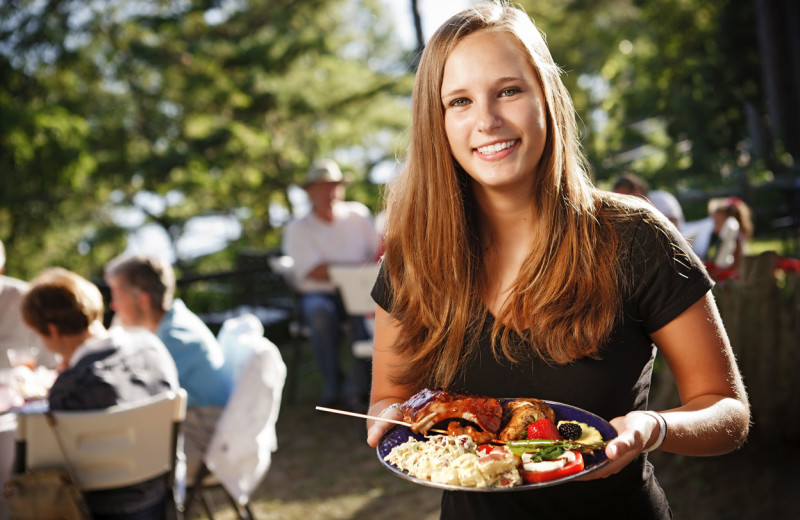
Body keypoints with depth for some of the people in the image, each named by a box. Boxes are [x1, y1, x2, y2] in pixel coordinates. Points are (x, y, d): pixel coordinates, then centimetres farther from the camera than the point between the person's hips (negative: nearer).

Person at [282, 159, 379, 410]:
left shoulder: (358, 214, 12)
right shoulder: (297, 229, 2)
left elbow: (380, 251, 8)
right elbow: (316, 272, -12)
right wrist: (363, 266, -20)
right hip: (319, 295, -1)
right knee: (319, 312, -35)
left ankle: (357, 388, -22)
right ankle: (332, 387, -22)